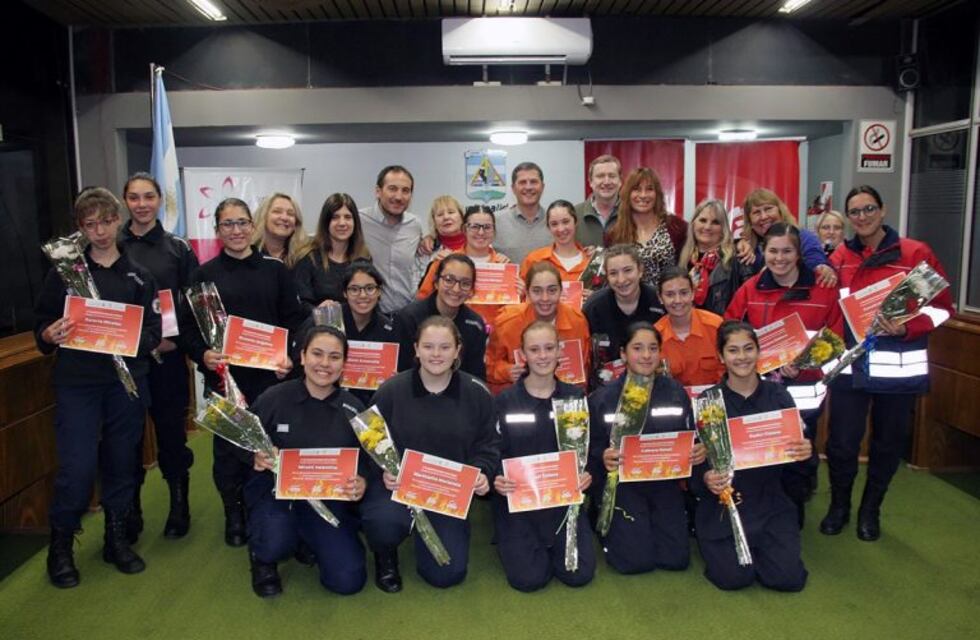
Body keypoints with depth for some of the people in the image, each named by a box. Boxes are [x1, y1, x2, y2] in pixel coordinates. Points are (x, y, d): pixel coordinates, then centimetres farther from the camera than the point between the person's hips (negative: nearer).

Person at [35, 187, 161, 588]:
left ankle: (116, 538, 27)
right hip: (77, 383, -2)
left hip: (127, 382, 2)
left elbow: (153, 334, 2)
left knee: (121, 463, 10)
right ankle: (60, 546, 17)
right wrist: (51, 336, -18)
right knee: (77, 467, -5)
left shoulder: (138, 276, 8)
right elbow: (41, 329, 4)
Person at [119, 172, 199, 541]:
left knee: (172, 432, 6)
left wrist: (177, 339, -11)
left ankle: (179, 505, 22)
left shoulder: (178, 248, 4)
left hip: (168, 357, -1)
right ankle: (129, 512, 22)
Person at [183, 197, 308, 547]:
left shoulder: (274, 268, 6)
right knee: (227, 447, 5)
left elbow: (294, 318, 4)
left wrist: (291, 356, -10)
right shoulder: (205, 274, 5)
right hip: (223, 376, 0)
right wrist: (202, 354, -15)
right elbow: (188, 325, 3)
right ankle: (234, 513, 25)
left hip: (269, 374, 0)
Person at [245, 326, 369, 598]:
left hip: (329, 499, 2)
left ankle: (311, 541, 23)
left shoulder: (353, 409, -2)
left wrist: (361, 482, -15)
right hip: (275, 492, -2)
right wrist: (257, 458, -20)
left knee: (348, 580, -11)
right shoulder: (273, 398, -8)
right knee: (275, 544, -35)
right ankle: (262, 557, 7)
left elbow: (365, 461, 6)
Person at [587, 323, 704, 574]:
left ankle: (648, 525, 29)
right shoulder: (602, 398, -9)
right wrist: (603, 458, -28)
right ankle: (608, 521, 21)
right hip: (620, 484, -3)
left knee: (676, 558, -1)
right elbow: (590, 449, -6)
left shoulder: (675, 392, 0)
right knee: (636, 560, -10)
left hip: (664, 482, 3)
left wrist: (699, 452, -14)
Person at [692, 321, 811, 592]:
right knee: (735, 576, -16)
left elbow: (798, 444, 4)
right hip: (722, 504, -2)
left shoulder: (778, 395, 1)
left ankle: (756, 545, 21)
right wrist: (706, 478, -26)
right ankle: (710, 541, 18)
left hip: (770, 502, 2)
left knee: (789, 577, -11)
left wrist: (806, 452, -19)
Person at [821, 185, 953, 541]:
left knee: (888, 443, 12)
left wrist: (908, 328, -19)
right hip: (849, 365, 1)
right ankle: (839, 506, 27)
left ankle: (870, 509, 34)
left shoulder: (916, 253, -3)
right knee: (841, 442, 1)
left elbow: (942, 307, -2)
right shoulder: (839, 258, 5)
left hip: (898, 366, -1)